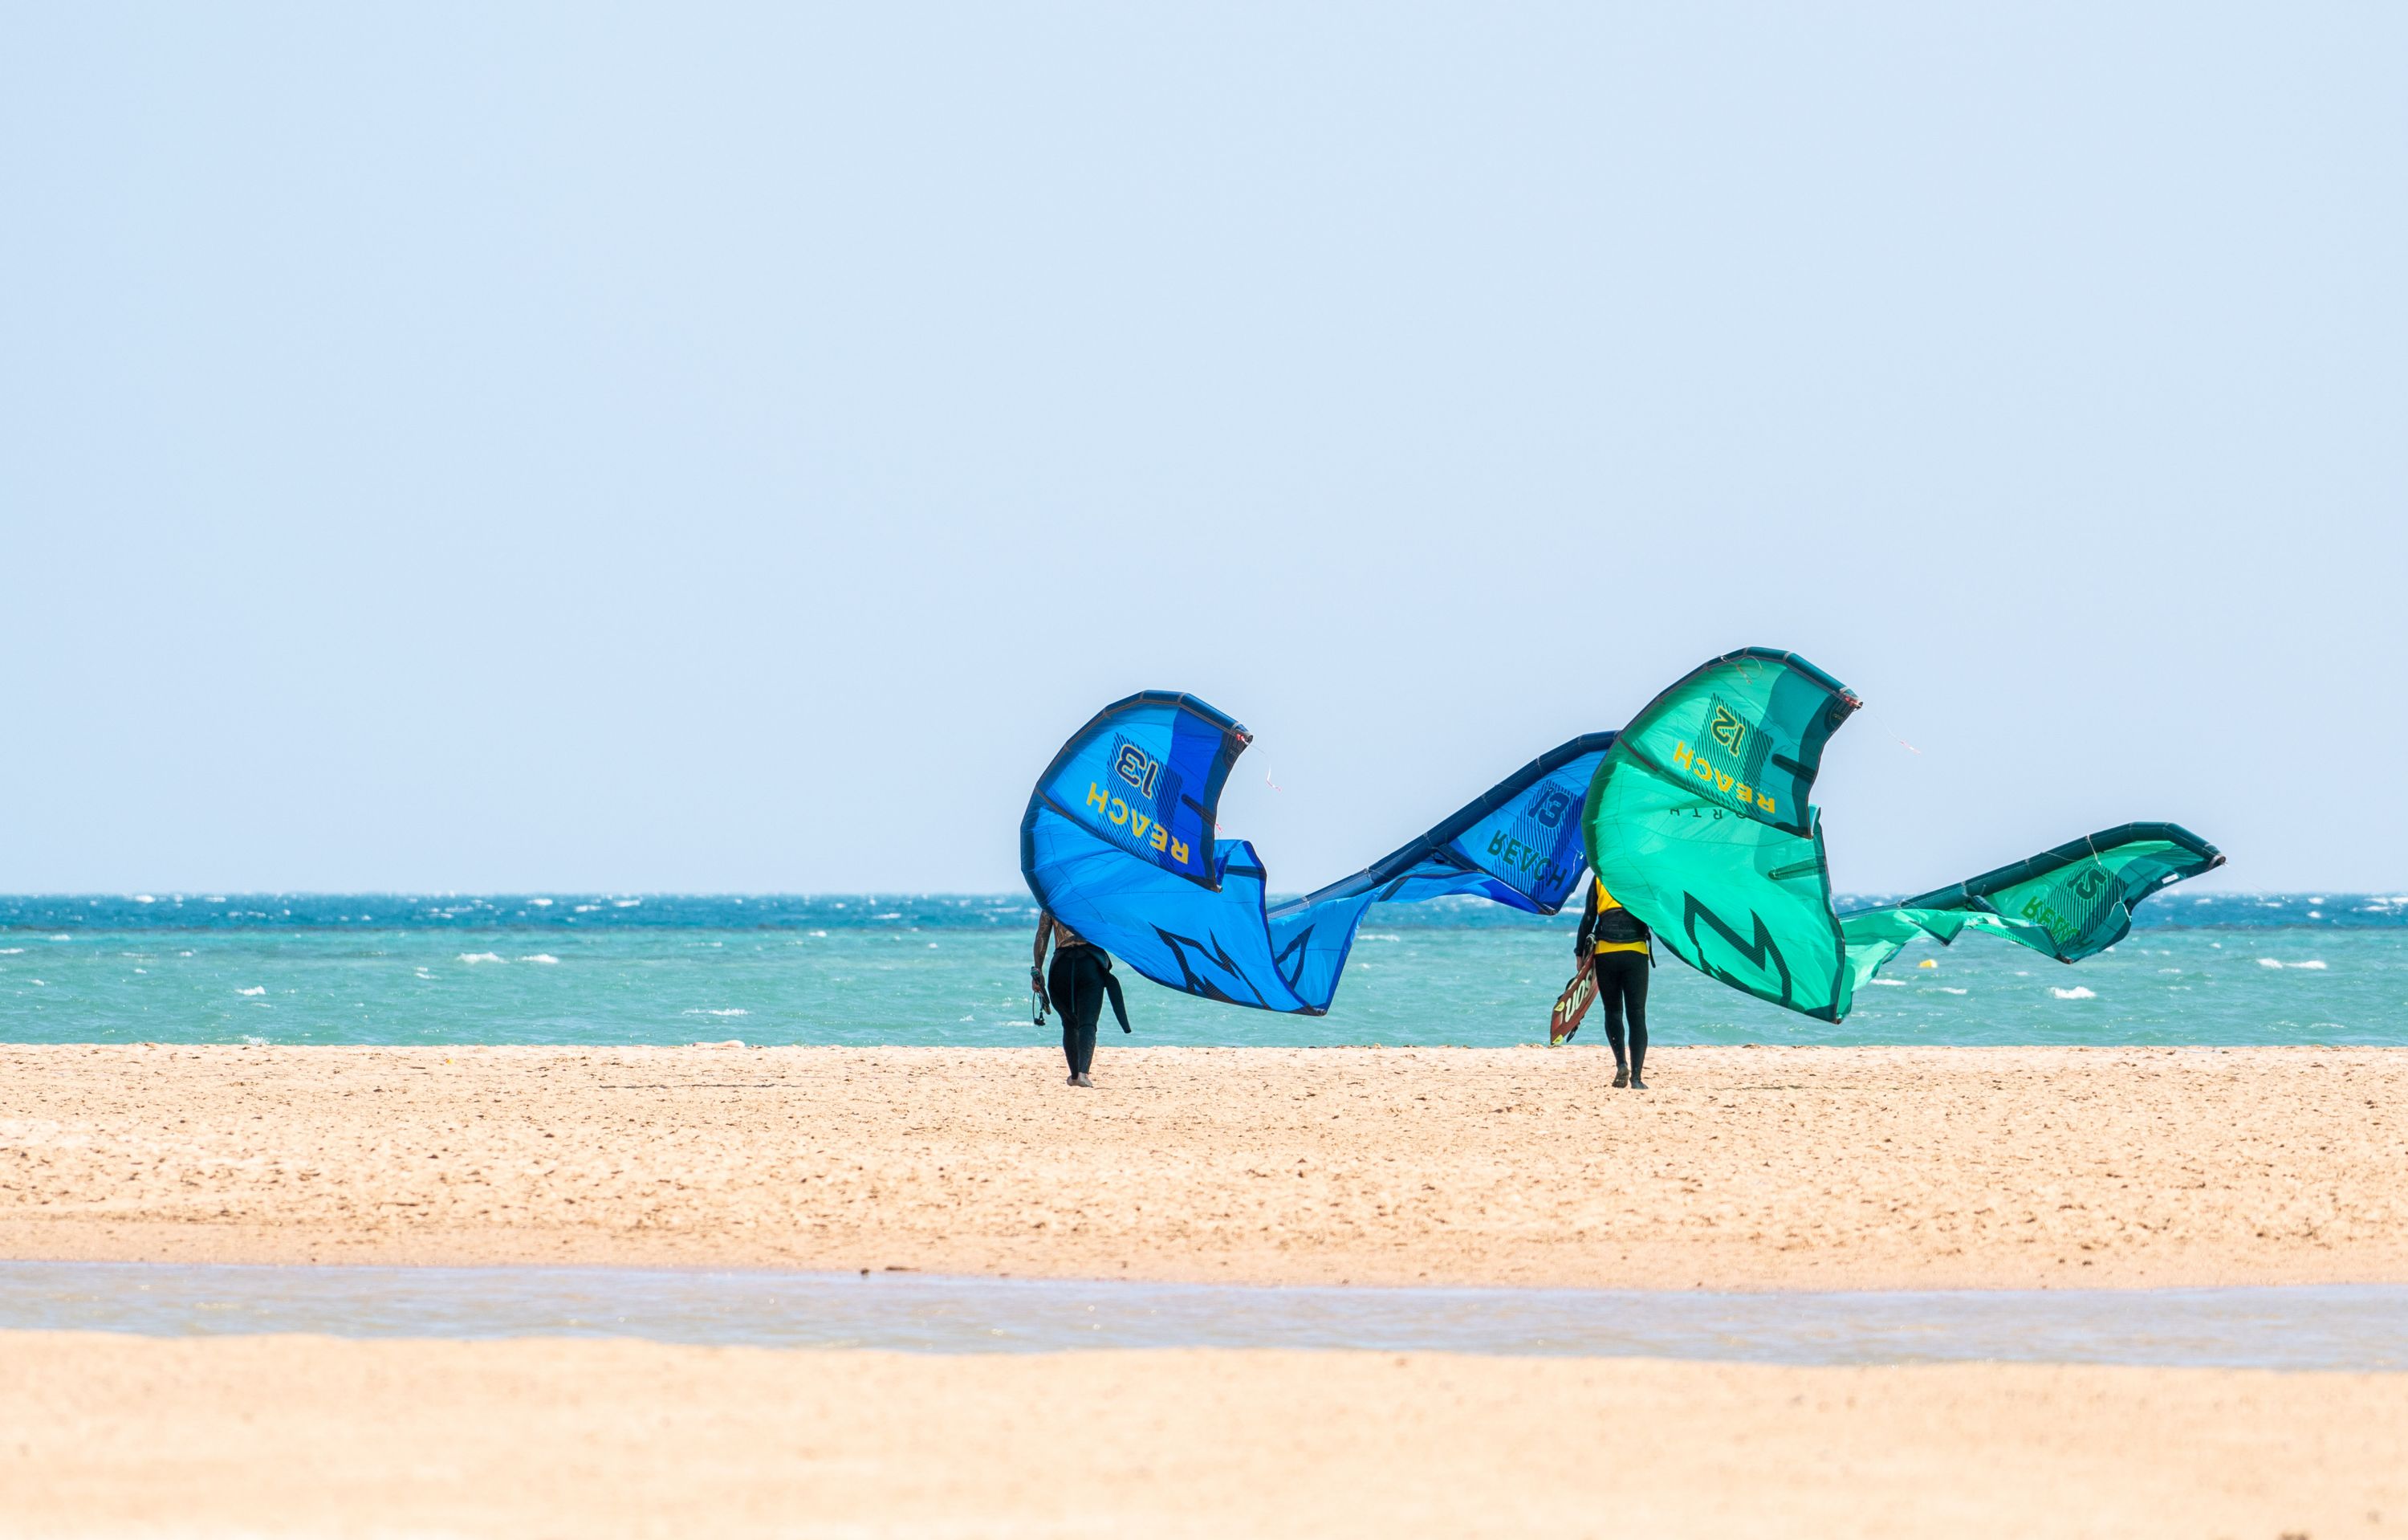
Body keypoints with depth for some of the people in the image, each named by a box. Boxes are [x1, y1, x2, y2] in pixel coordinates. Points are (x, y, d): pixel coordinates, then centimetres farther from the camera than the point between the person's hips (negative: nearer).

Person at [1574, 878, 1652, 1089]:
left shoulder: (1600, 877, 6)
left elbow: (1588, 918, 5)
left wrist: (1581, 953, 10)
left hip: (1605, 955, 0)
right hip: (1636, 954, 0)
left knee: (1613, 1012, 15)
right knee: (1637, 1015, 2)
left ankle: (1621, 1064, -4)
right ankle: (1636, 1077, -6)